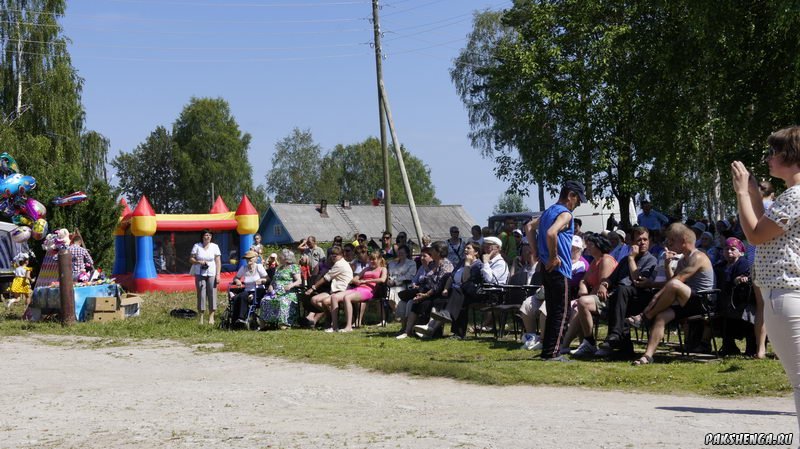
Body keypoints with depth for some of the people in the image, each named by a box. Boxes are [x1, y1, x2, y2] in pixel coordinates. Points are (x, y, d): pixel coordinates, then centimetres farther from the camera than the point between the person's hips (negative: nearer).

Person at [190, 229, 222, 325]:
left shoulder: (214, 247, 5)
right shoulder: (196, 246, 4)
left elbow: (218, 261, 3)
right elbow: (191, 259, 6)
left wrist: (218, 275, -4)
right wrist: (198, 262, -15)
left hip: (211, 274, 0)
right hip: (200, 274, 0)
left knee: (212, 294, -4)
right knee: (201, 294, -2)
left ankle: (211, 317, 2)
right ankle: (201, 317, 4)